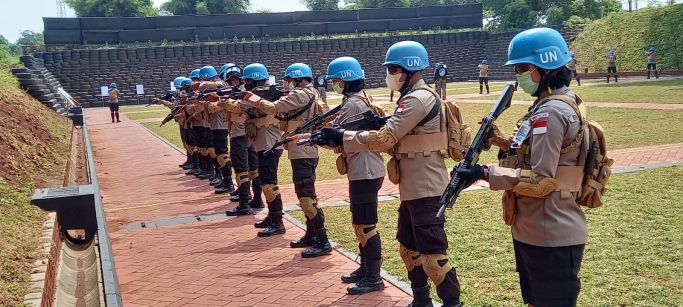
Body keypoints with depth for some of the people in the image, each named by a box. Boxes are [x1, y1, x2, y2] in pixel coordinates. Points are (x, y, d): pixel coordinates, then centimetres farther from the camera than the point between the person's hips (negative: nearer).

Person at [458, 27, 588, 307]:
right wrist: (503, 143, 4)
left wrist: (485, 173, -21)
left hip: (551, 238, -10)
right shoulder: (549, 105, 11)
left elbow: (540, 180, -24)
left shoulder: (551, 113, -20)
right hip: (536, 232, 10)